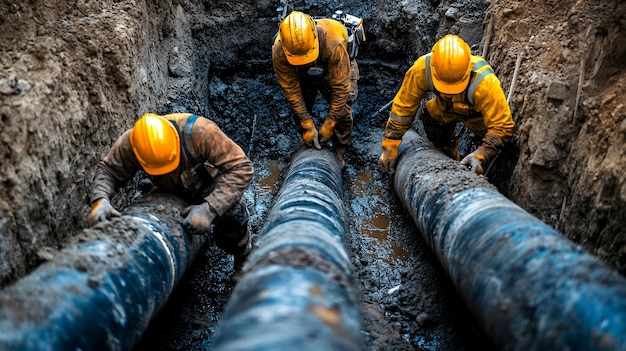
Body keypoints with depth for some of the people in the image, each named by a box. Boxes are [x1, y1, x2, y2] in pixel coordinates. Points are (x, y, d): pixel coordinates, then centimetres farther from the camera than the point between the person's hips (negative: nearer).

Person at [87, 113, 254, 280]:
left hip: (216, 187, -3)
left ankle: (244, 260, 20)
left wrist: (209, 209, -50)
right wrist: (99, 200, -40)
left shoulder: (200, 132, -43)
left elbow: (241, 167, -41)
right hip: (174, 193, 3)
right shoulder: (129, 144, -31)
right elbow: (107, 170, -18)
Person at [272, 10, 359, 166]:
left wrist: (329, 124, -28)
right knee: (299, 113, -2)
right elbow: (291, 90, -25)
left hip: (333, 73, -2)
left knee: (342, 113, -11)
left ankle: (339, 153, 13)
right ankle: (310, 149, 25)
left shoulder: (334, 45, -45)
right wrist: (308, 126, -24)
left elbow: (340, 87, -33)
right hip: (302, 76, 2)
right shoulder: (279, 51, -36)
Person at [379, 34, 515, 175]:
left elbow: (502, 126, -38)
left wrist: (480, 156, -53)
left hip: (478, 112, -3)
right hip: (444, 107, 3)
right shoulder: (421, 69, -39)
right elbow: (403, 107, -27)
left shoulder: (485, 83, -46)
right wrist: (390, 146, -26)